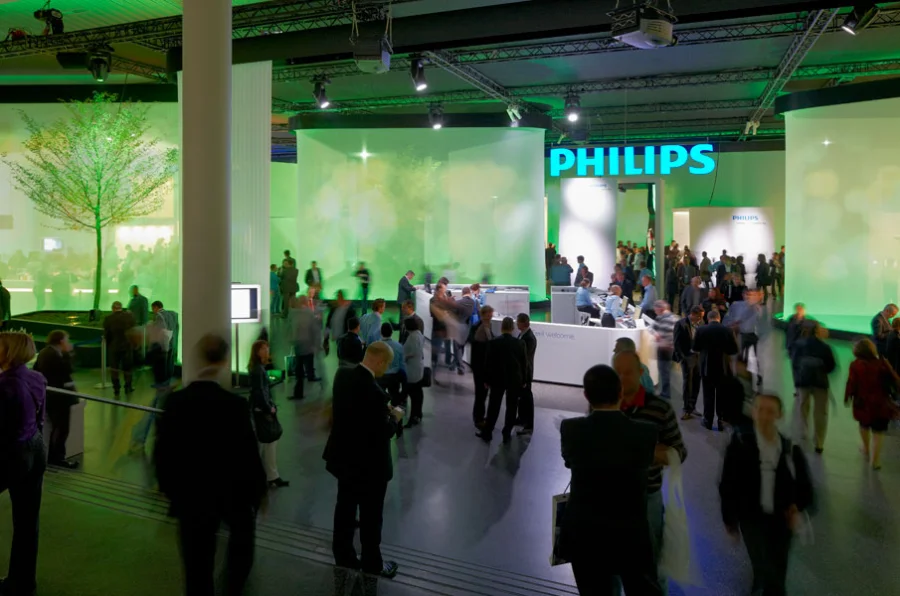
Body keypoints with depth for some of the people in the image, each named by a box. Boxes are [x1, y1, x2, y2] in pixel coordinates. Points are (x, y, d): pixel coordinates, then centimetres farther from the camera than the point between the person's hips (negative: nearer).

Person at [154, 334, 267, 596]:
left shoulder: (174, 402, -11)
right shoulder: (235, 404, -22)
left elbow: (162, 453, -3)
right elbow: (248, 454, -17)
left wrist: (171, 489, 13)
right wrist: (258, 489, 0)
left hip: (189, 496, 2)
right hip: (230, 493, -2)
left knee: (197, 568, 14)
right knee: (243, 527, 31)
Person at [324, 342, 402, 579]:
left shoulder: (342, 375, -7)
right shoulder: (374, 392, -32)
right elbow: (382, 434, -23)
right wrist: (394, 417, -5)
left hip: (344, 457, 8)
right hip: (368, 464, -7)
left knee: (345, 510, 22)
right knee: (371, 517, 14)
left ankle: (343, 559, 40)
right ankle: (372, 566, 33)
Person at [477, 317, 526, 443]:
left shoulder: (493, 342, -10)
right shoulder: (520, 343, -7)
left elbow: (489, 362, -5)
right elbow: (524, 363, -1)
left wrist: (487, 380, 6)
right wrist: (523, 380, 9)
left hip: (497, 379, 0)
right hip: (515, 379, 0)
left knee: (493, 406, 10)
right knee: (511, 407, 10)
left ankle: (487, 433, 17)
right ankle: (507, 434, 15)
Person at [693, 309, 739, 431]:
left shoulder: (701, 330, -9)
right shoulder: (727, 330, -7)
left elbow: (695, 348, 0)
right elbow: (734, 350, -2)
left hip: (706, 367, -1)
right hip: (722, 367, 1)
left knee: (708, 395, 8)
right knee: (721, 395, 10)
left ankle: (708, 421, 13)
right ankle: (721, 421, 13)